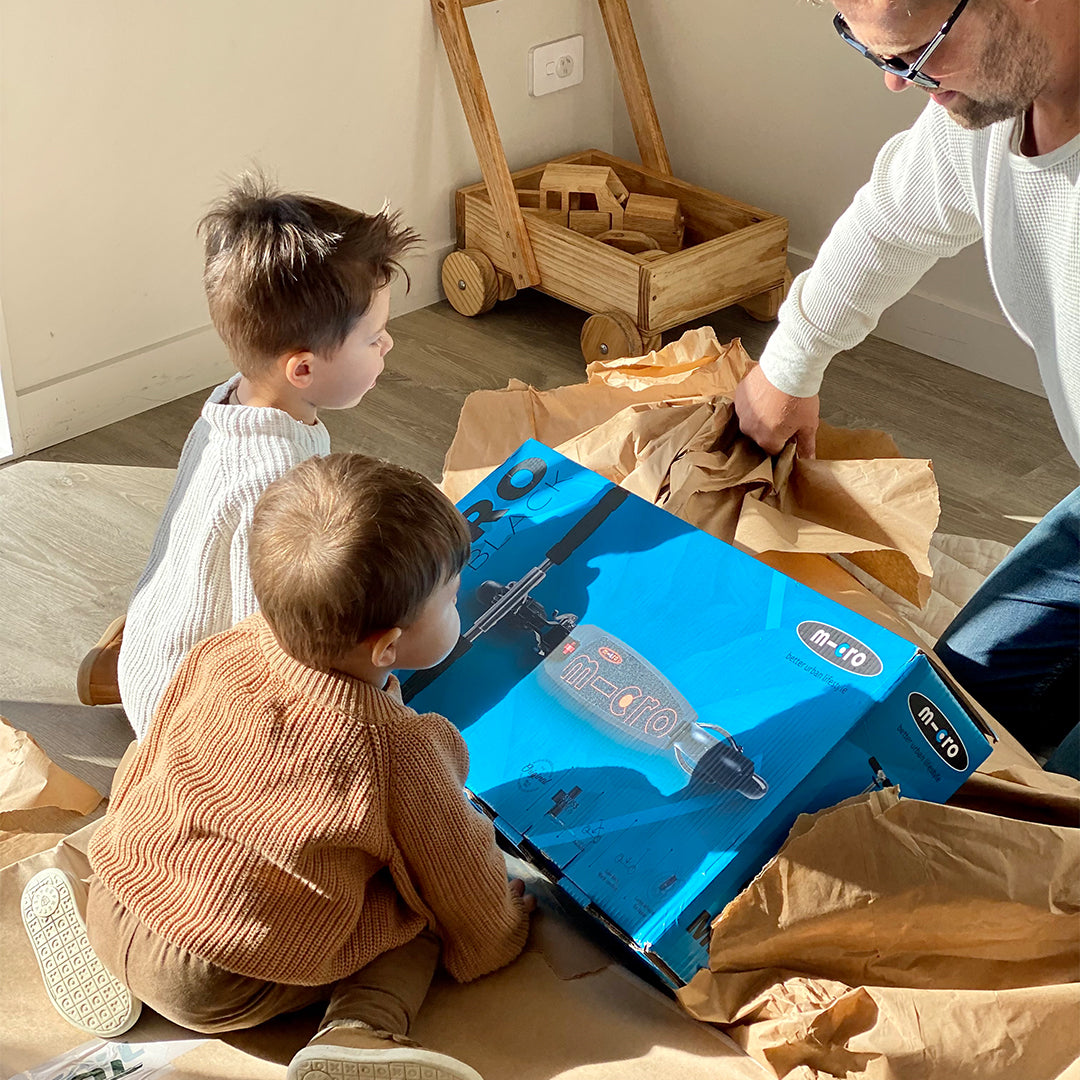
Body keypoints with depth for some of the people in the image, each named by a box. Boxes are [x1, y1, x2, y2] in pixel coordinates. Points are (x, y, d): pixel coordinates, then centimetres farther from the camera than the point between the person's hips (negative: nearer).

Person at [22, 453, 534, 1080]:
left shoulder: (219, 654, -5)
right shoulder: (402, 753, -19)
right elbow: (457, 874, -3)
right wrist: (494, 943, 18)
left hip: (116, 906, 5)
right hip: (224, 993, -5)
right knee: (418, 908, 10)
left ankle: (88, 936, 20)